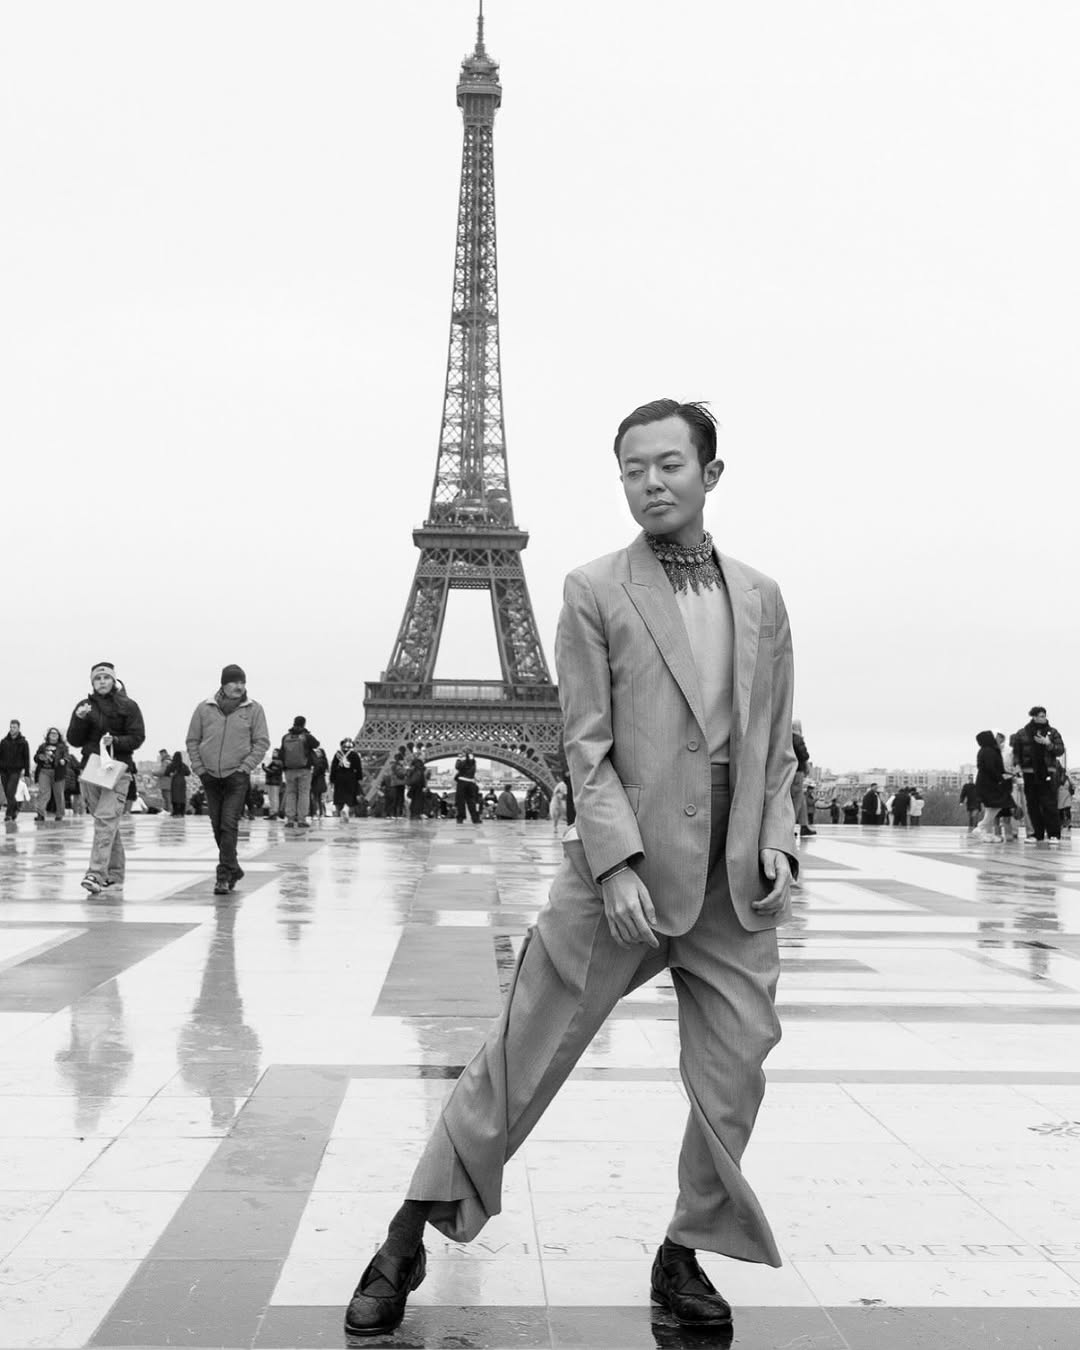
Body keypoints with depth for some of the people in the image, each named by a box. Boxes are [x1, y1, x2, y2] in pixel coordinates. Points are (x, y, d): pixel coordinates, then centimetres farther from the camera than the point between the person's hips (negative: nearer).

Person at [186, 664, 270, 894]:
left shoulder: (253, 709, -1)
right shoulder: (204, 708, 3)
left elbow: (262, 742, 0)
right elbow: (192, 740, 8)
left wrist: (245, 767, -8)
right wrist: (199, 768, 0)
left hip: (237, 777, -3)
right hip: (210, 777, 3)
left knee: (229, 825, -11)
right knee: (217, 827, 9)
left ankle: (224, 876, -9)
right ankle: (233, 869, 25)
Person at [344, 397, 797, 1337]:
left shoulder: (762, 599, 12)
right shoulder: (594, 592, 0)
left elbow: (777, 743, 15)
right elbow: (587, 746, -6)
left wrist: (778, 840, 1)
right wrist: (618, 864, -15)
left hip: (735, 888, 4)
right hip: (619, 875, -3)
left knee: (732, 1087, 6)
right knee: (520, 1064, 3)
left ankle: (685, 1255, 27)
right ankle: (409, 1241, 18)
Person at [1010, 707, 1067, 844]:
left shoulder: (1052, 732, 6)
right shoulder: (1022, 733, 6)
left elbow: (1061, 750, 2)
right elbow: (1016, 750, 11)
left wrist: (1048, 744, -13)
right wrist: (1017, 764, -3)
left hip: (1047, 773, -2)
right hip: (1029, 774, 2)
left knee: (1049, 805, -9)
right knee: (1032, 806, 3)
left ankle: (1054, 834, -9)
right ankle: (1037, 835, 10)